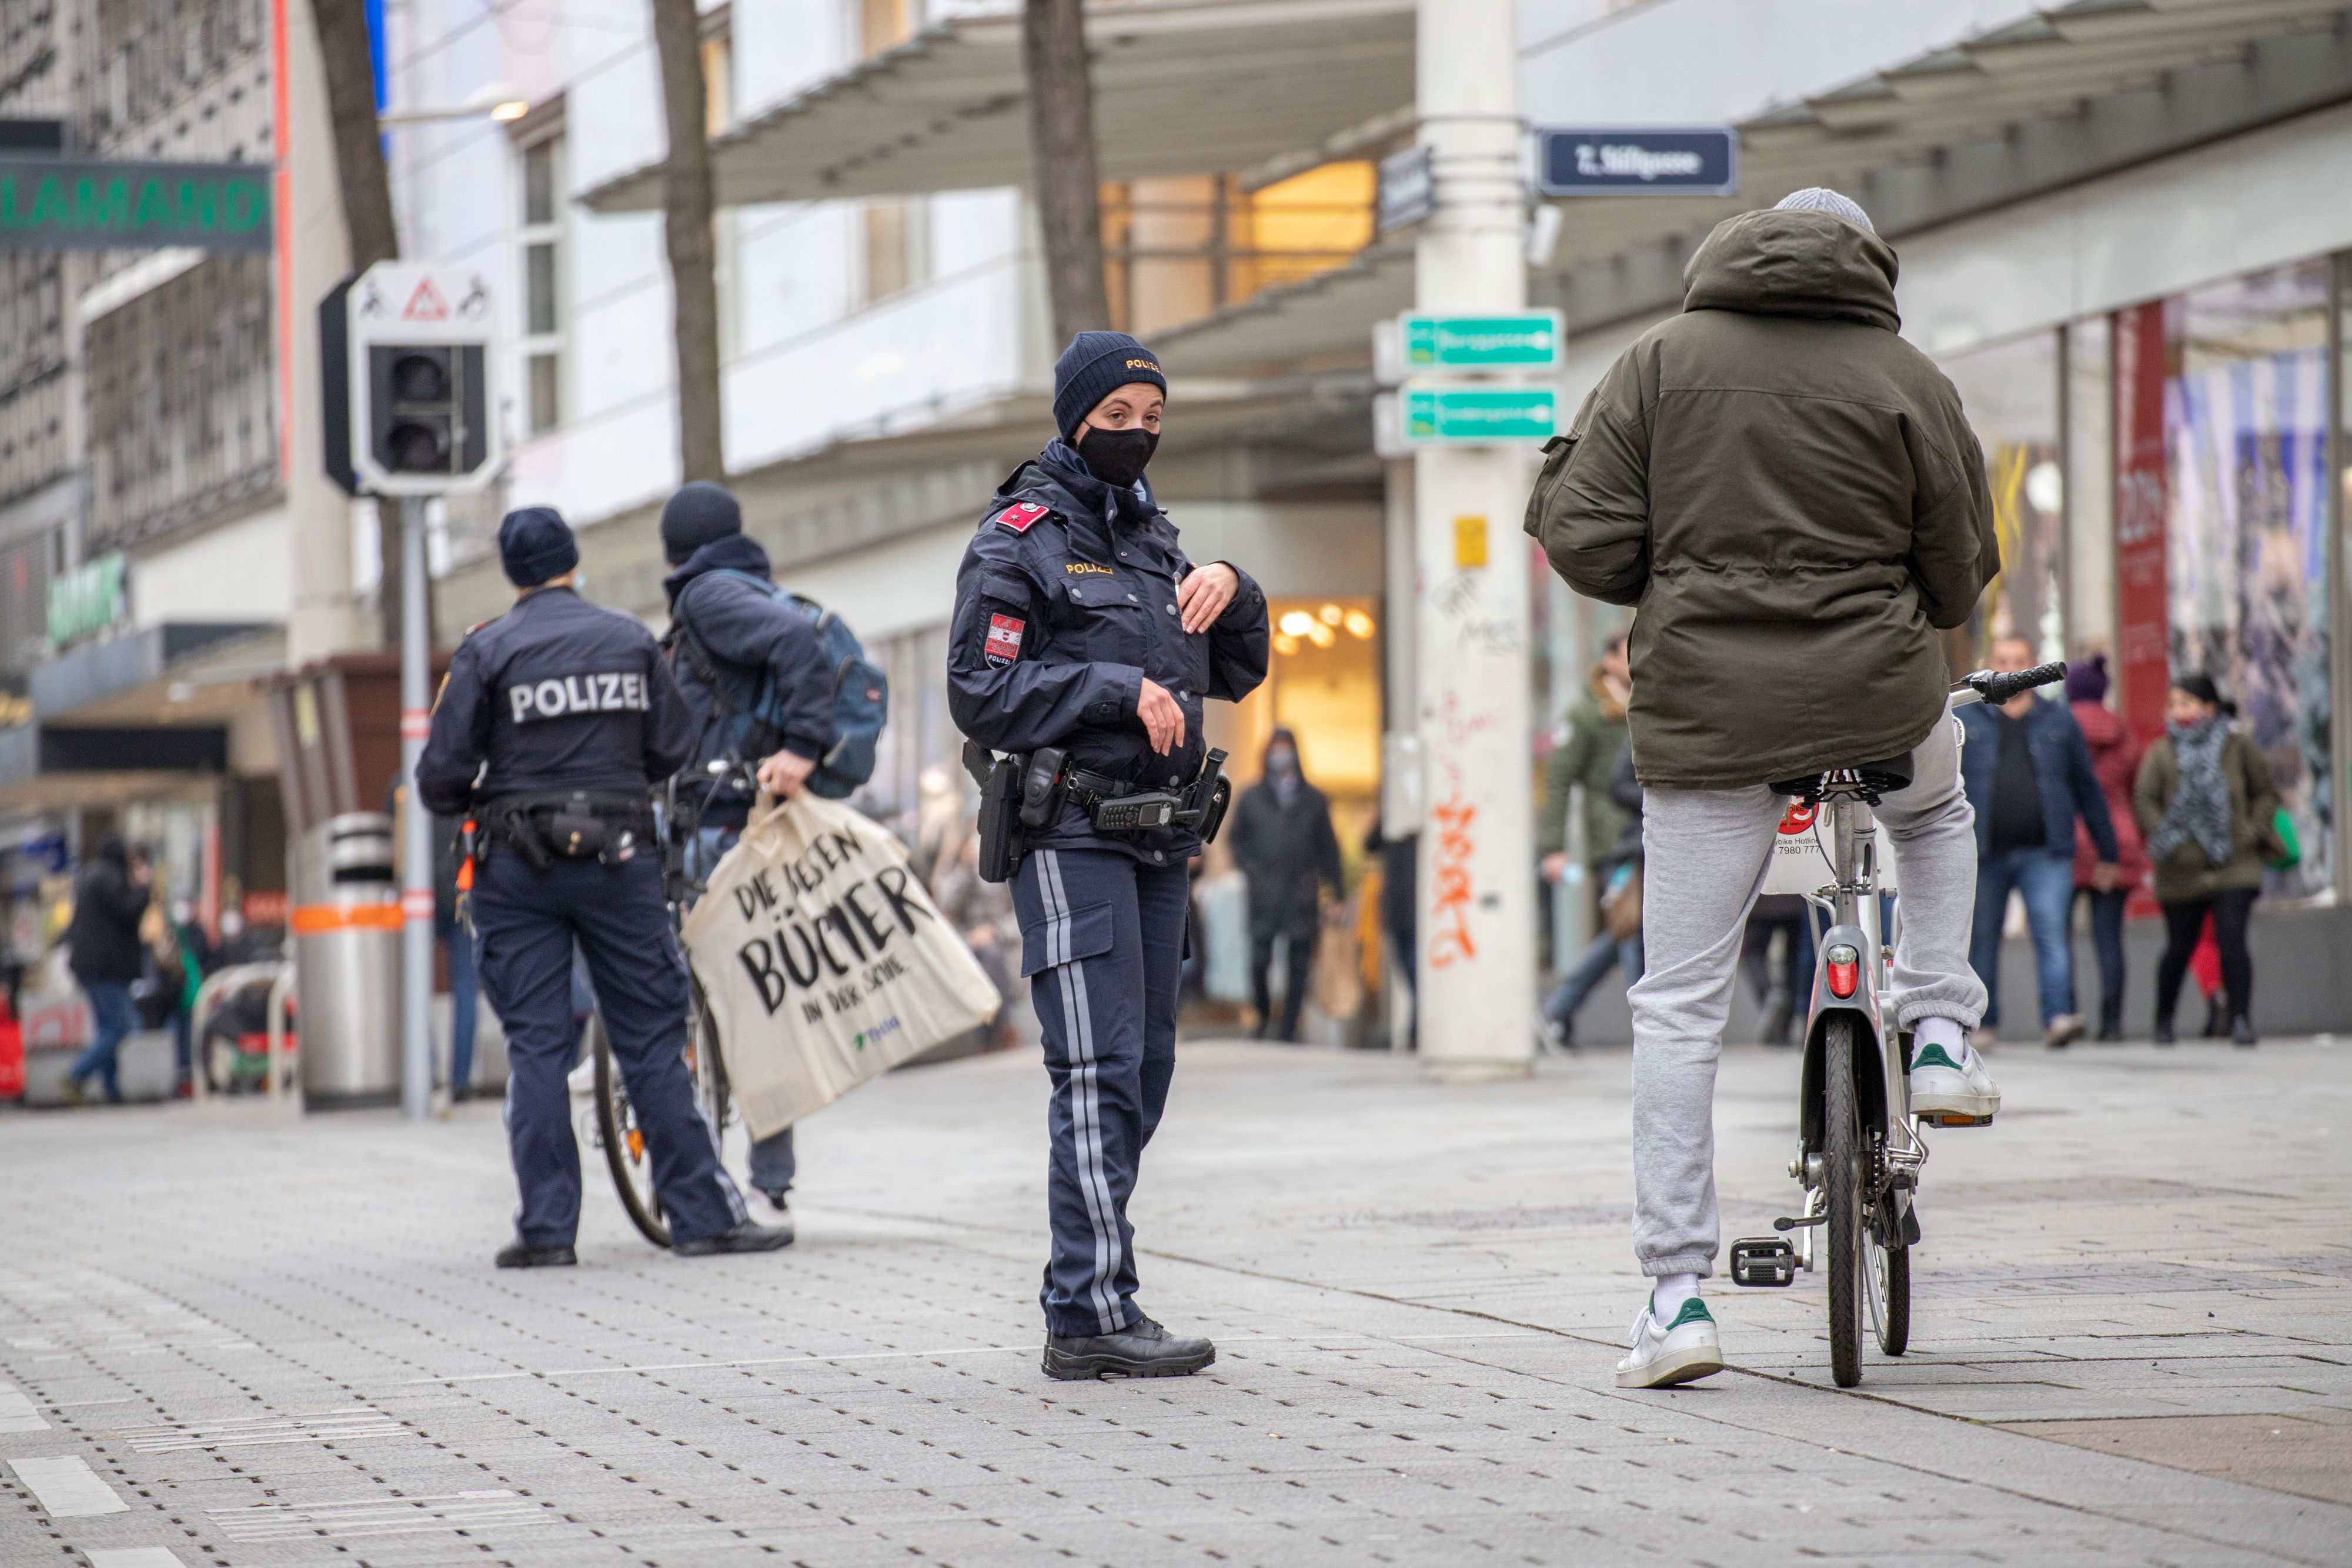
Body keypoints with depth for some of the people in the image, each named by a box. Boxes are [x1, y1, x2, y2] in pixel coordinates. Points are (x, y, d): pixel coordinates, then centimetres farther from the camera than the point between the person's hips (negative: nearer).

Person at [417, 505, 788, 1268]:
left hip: (520, 867, -1)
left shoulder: (487, 651, -4)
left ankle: (547, 1227, 0)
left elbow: (442, 774, -6)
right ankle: (703, 1213, 2)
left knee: (535, 1046, 2)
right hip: (620, 857, 1)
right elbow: (673, 747, 5)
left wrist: (470, 803, 16)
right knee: (653, 1040, 4)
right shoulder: (631, 640, 4)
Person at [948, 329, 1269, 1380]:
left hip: (1157, 837, 8)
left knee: (1144, 1069, 9)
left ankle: (1083, 1291, 16)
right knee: (1099, 1070, -14)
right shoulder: (1020, 540, -3)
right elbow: (981, 694, -12)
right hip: (1071, 834, -8)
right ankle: (1092, 1316, -16)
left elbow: (1237, 675, 21)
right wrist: (1118, 687, -17)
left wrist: (1232, 591, 1)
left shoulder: (1152, 536, 19)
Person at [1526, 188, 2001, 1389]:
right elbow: (1960, 580, 5)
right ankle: (1939, 1034, 25)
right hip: (1880, 702, 0)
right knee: (1935, 807, 37)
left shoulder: (1661, 361, 2)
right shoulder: (1906, 380, 1)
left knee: (1679, 1006, 4)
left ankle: (1677, 1292, 0)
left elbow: (1585, 542, -3)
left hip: (1705, 716, 0)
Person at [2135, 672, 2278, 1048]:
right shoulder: (2161, 753, 3)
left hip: (2234, 868, -1)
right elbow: (2144, 800, -3)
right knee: (2179, 949, 9)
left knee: (2232, 942, -15)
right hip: (2181, 873, 1)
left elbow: (2266, 793, 12)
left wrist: (2255, 831, -3)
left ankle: (2241, 1020, -12)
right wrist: (2164, 837, -18)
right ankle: (2163, 1021, 27)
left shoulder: (2238, 749, 5)